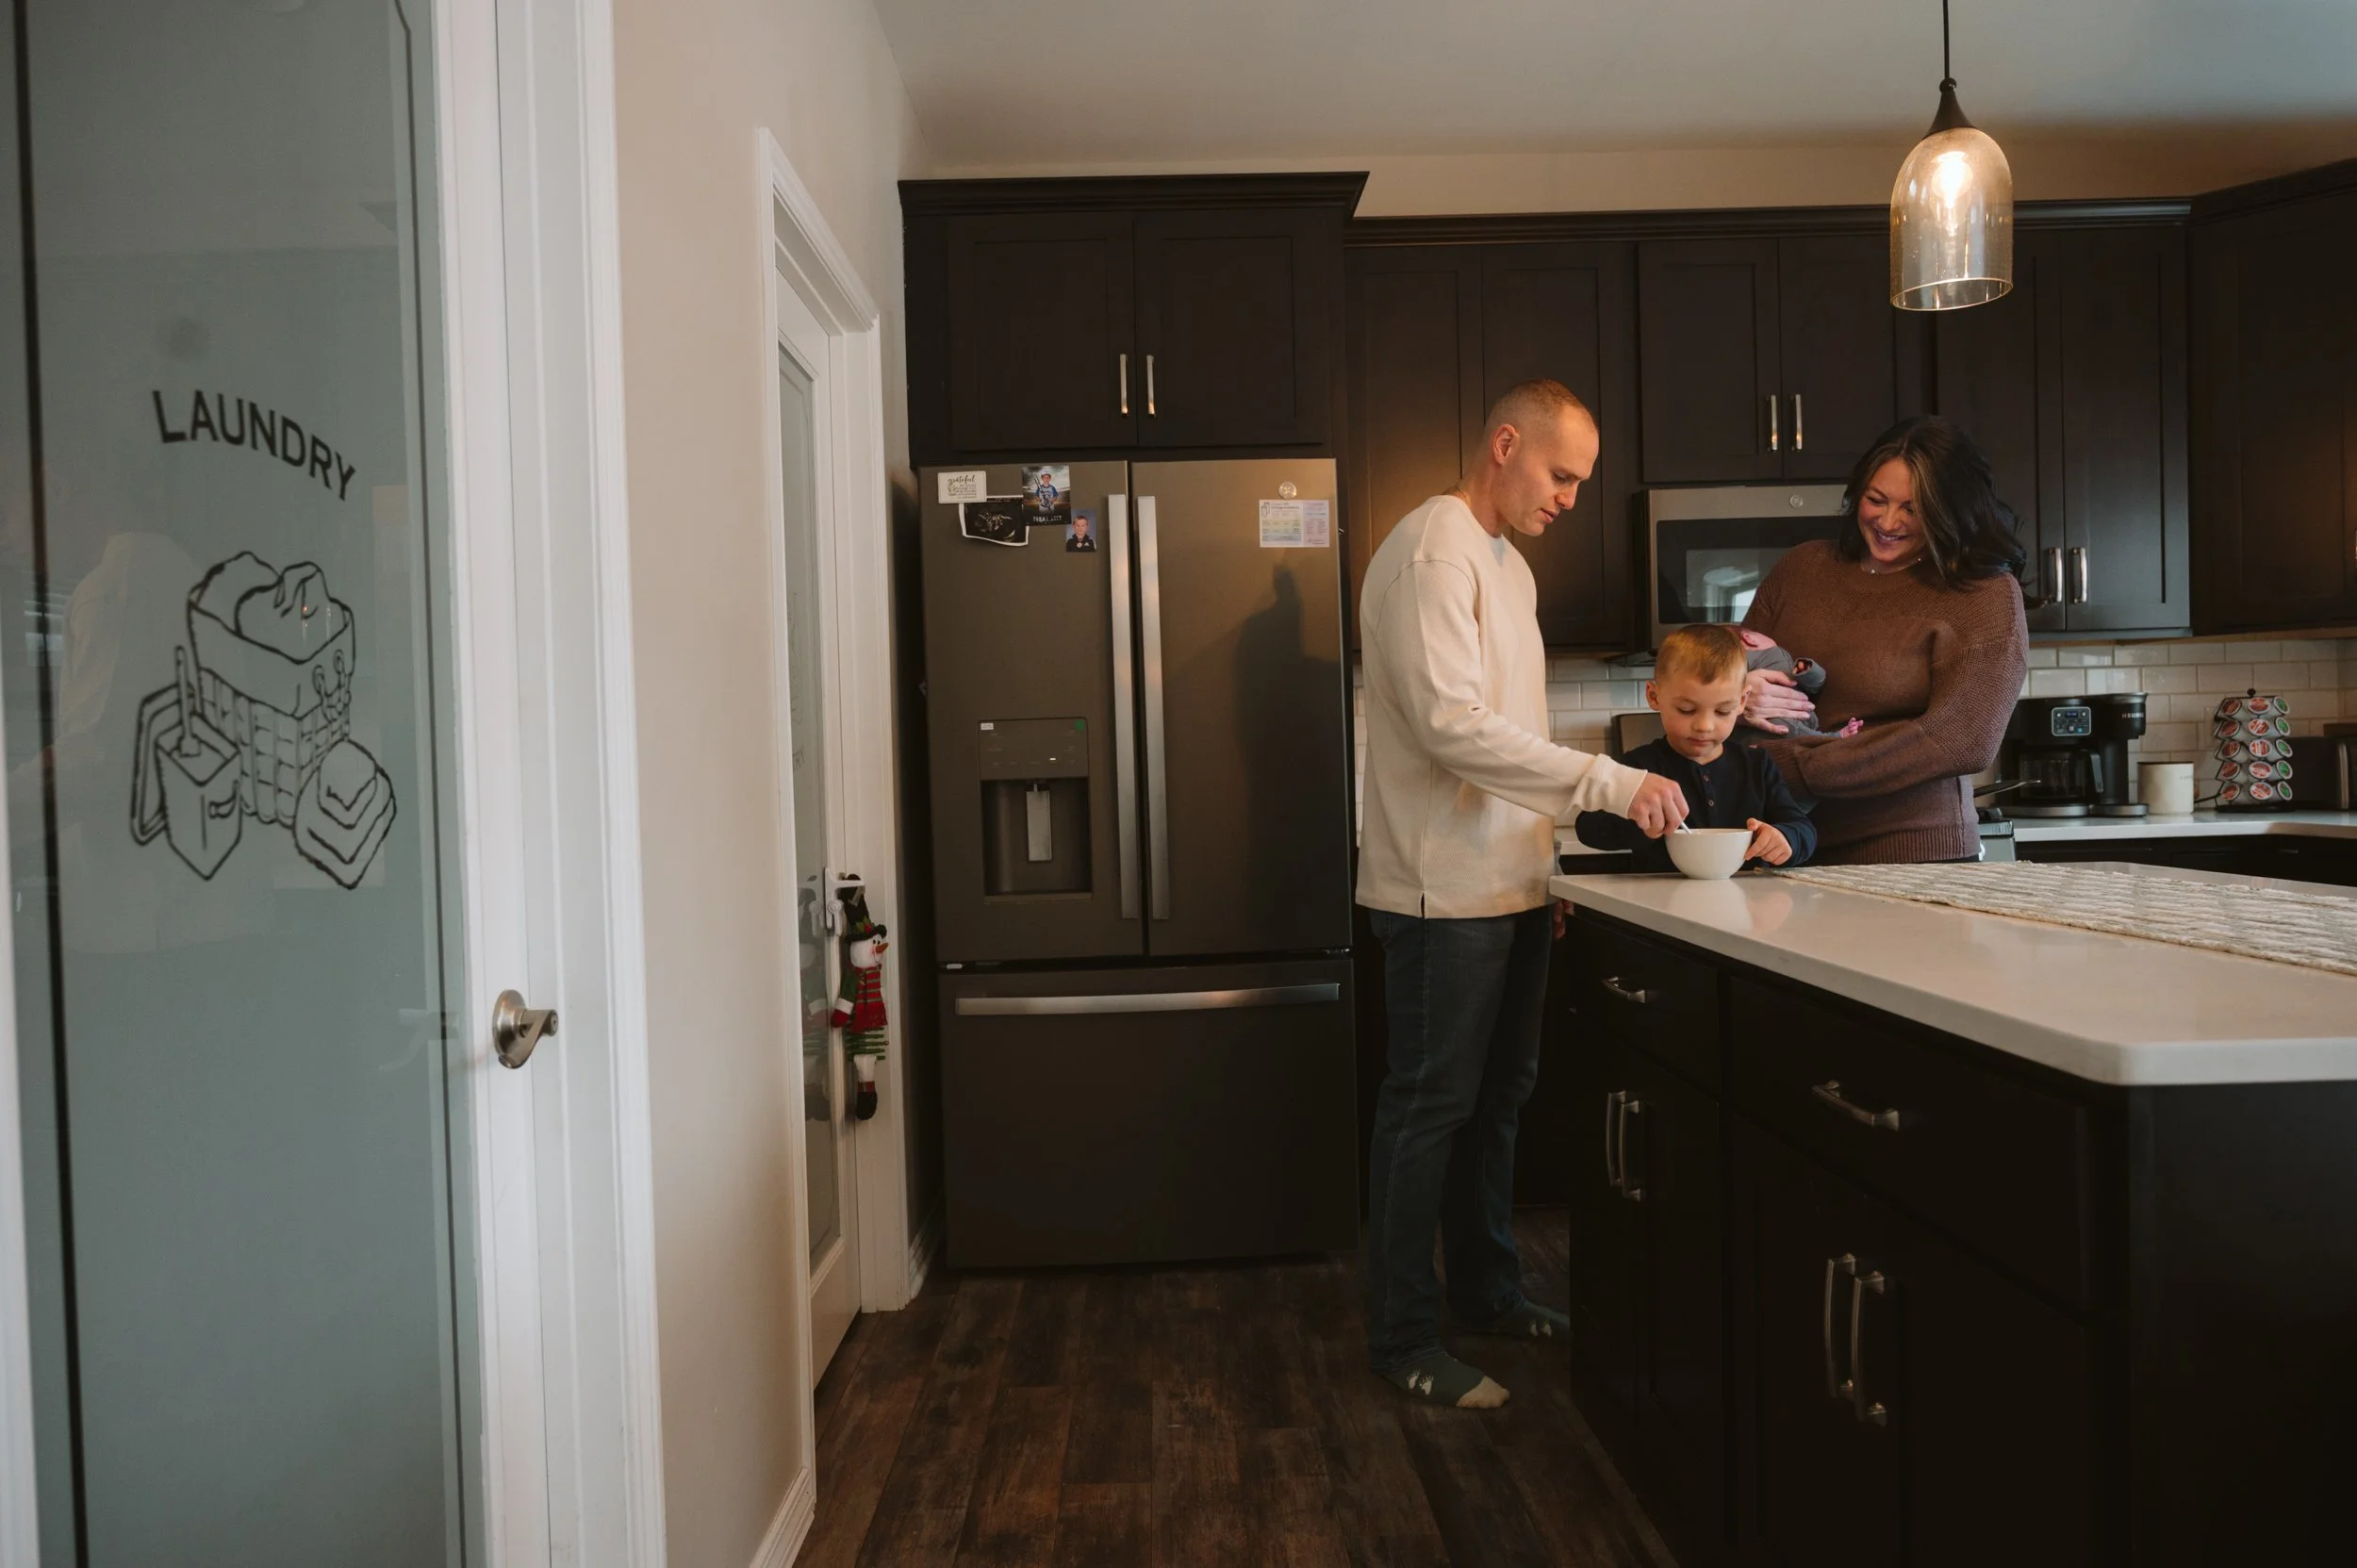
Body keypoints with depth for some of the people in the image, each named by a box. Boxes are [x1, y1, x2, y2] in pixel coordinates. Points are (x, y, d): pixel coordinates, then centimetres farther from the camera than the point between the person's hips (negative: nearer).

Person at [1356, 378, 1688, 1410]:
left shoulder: (1509, 564, 18)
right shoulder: (1431, 552, -13)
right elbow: (1450, 722, -24)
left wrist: (1545, 860, 15)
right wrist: (1610, 783, -23)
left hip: (1508, 884, 10)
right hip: (1445, 889, -10)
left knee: (1497, 1097, 18)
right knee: (1429, 1109, -1)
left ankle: (1486, 1292, 33)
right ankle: (1402, 1337, 11)